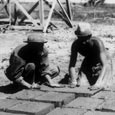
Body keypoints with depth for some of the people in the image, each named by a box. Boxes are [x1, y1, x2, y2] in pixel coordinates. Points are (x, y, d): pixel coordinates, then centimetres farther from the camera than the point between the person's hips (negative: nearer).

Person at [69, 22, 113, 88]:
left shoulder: (97, 42, -37)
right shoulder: (76, 44, -26)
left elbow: (104, 64, -43)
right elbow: (72, 65, -24)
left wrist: (97, 84, -55)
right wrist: (73, 81, -41)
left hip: (102, 64, -3)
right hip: (88, 63, 3)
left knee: (99, 87, -17)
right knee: (80, 84, -12)